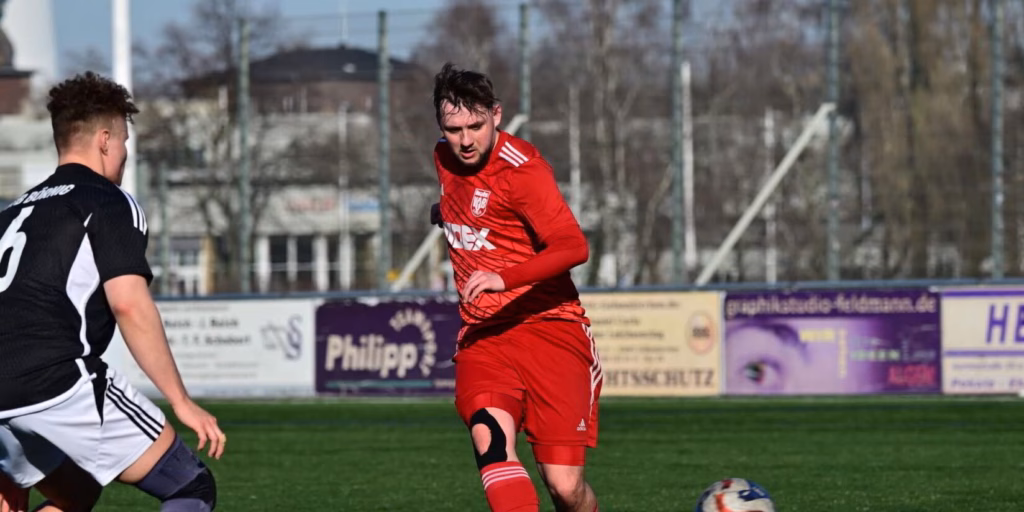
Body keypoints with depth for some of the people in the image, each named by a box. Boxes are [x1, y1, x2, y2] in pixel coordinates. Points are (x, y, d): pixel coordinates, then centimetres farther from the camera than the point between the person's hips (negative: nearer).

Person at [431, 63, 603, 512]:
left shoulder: (520, 168, -13)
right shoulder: (445, 159, 10)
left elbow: (573, 247, -27)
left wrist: (504, 278, -37)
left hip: (548, 327, -5)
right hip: (482, 336, 5)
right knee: (489, 438, -28)